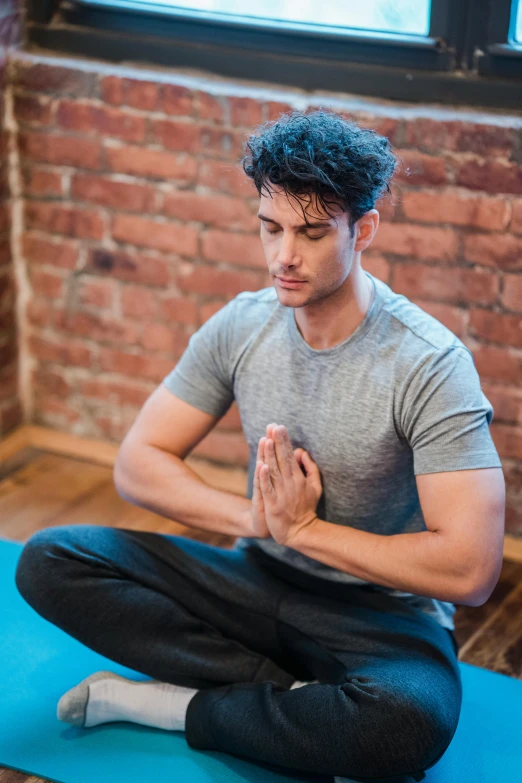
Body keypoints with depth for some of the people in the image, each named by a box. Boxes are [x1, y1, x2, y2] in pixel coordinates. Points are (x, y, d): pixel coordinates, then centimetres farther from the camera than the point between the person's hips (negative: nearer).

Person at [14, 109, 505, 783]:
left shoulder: (431, 363, -20)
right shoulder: (240, 327, -3)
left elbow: (469, 569, -25)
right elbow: (137, 463, -1)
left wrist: (303, 527, -19)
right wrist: (254, 516, -18)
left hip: (380, 612, -4)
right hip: (258, 582, 5)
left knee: (413, 719, -40)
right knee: (49, 561, -13)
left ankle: (169, 703, -15)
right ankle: (305, 701, -15)